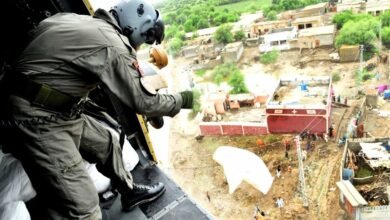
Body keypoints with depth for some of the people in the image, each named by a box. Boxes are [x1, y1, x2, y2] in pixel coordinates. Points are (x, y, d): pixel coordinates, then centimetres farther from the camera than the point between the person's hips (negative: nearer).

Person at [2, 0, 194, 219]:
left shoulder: (77, 20, 6)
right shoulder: (114, 47, -18)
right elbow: (144, 101, -14)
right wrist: (182, 100, 3)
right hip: (41, 119, -10)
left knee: (106, 145, 23)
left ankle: (130, 192, 44)